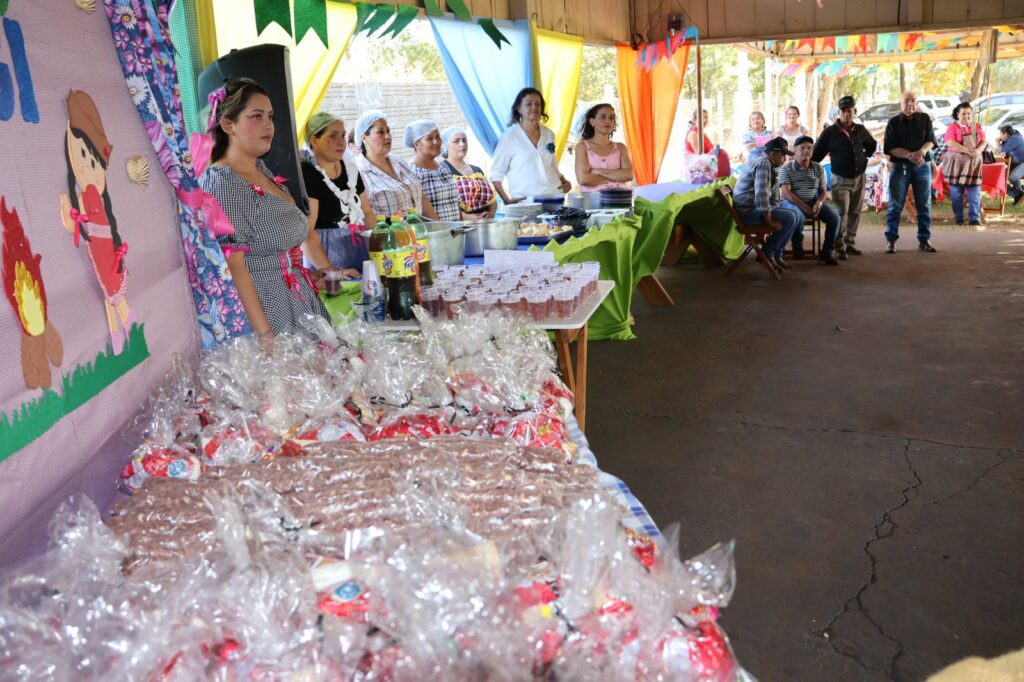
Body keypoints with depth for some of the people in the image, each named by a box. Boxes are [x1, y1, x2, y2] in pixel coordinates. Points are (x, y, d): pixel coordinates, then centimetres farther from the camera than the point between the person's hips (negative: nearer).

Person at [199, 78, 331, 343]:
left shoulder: (263, 171, 12)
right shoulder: (221, 183, -13)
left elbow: (302, 229, 23)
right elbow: (234, 267, -19)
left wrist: (328, 269, 15)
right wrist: (266, 337, -23)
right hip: (266, 311, -8)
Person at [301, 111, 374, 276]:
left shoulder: (350, 168, 9)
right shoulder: (306, 174, -12)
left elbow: (367, 212, 18)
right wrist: (332, 271, -26)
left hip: (360, 248, 6)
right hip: (327, 253, -6)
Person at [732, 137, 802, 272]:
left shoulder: (770, 165, 16)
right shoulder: (763, 162, -18)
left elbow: (773, 192, 22)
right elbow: (761, 193, -28)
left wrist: (777, 209, 9)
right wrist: (769, 219, -24)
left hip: (757, 208, 11)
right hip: (748, 211, -11)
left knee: (798, 216, 8)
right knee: (790, 218, -21)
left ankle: (777, 255, 10)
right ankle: (766, 254, -7)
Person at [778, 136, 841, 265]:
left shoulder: (818, 168, 8)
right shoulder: (786, 169, -7)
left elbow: (823, 190, 9)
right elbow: (786, 193, -15)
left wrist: (819, 203, -15)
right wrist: (804, 207, -23)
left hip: (813, 202, 5)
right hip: (792, 202, -5)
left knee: (834, 217, -18)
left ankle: (827, 252, -4)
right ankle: (797, 245, -6)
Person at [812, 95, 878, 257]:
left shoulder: (861, 130, 6)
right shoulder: (830, 132, -7)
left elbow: (872, 145, 26)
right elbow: (817, 153, -3)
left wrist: (865, 156, 13)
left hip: (859, 178, 5)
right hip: (840, 179, -5)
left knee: (855, 213, 8)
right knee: (841, 213, -13)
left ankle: (850, 243, 17)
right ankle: (840, 247, -11)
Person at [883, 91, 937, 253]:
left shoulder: (925, 119, 8)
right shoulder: (893, 122, 2)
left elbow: (930, 141, 2)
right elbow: (890, 147, -7)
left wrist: (922, 151, -21)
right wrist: (910, 155, -20)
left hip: (922, 166, 2)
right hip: (900, 166, -2)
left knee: (924, 205, 3)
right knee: (895, 205, -3)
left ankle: (924, 240, 11)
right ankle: (890, 240, 2)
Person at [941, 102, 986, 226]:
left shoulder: (977, 127, 11)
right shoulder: (953, 126, -2)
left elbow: (983, 142, 7)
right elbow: (950, 142, -16)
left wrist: (978, 150, -15)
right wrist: (967, 150, -21)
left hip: (974, 162, 3)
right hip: (956, 161, -3)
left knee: (974, 191, -2)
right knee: (957, 191, 1)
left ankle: (975, 218, 0)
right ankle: (958, 217, 10)